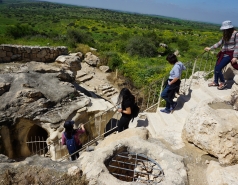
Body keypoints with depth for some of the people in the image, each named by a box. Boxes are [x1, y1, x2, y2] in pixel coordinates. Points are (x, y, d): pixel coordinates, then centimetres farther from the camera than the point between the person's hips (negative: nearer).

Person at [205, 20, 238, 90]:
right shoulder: (226, 35, 12)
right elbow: (219, 43, 17)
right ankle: (215, 82, 25)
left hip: (229, 54, -8)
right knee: (216, 67, 7)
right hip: (223, 53, 8)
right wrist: (210, 48, 13)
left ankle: (223, 82, 7)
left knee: (218, 68, -14)